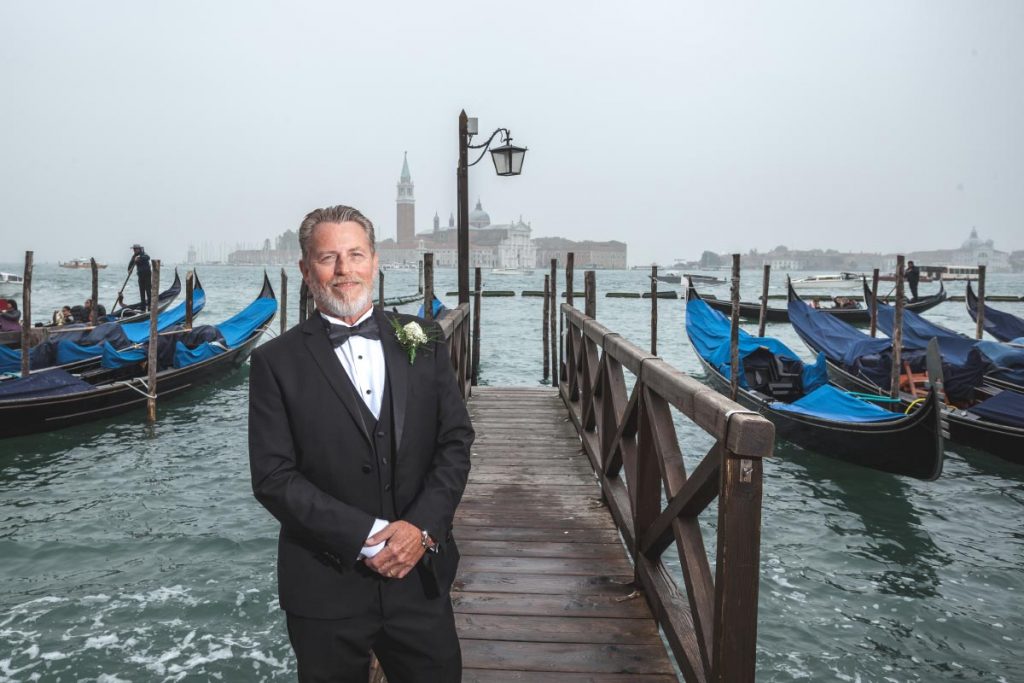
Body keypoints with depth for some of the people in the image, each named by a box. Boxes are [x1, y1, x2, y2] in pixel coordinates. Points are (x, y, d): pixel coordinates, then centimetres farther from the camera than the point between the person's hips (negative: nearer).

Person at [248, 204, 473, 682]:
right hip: (325, 588, -1)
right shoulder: (276, 362, -6)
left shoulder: (422, 343, 1)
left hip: (421, 574, 2)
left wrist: (422, 526, -13)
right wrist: (365, 535, -17)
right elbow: (273, 477, -10)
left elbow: (456, 442, 0)